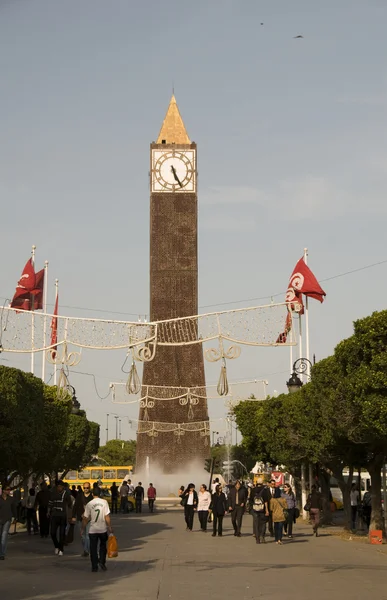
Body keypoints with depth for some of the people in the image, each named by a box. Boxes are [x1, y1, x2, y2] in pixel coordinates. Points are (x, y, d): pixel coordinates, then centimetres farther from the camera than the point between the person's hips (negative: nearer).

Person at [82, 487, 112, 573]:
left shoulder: (89, 504, -5)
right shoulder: (104, 502, -6)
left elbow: (85, 518, -3)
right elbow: (107, 516, -8)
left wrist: (83, 529, 8)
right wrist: (110, 527, 1)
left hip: (92, 530, -1)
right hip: (103, 528, 1)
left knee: (93, 548, 6)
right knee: (103, 546, 20)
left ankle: (94, 567, 5)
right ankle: (102, 562, 6)